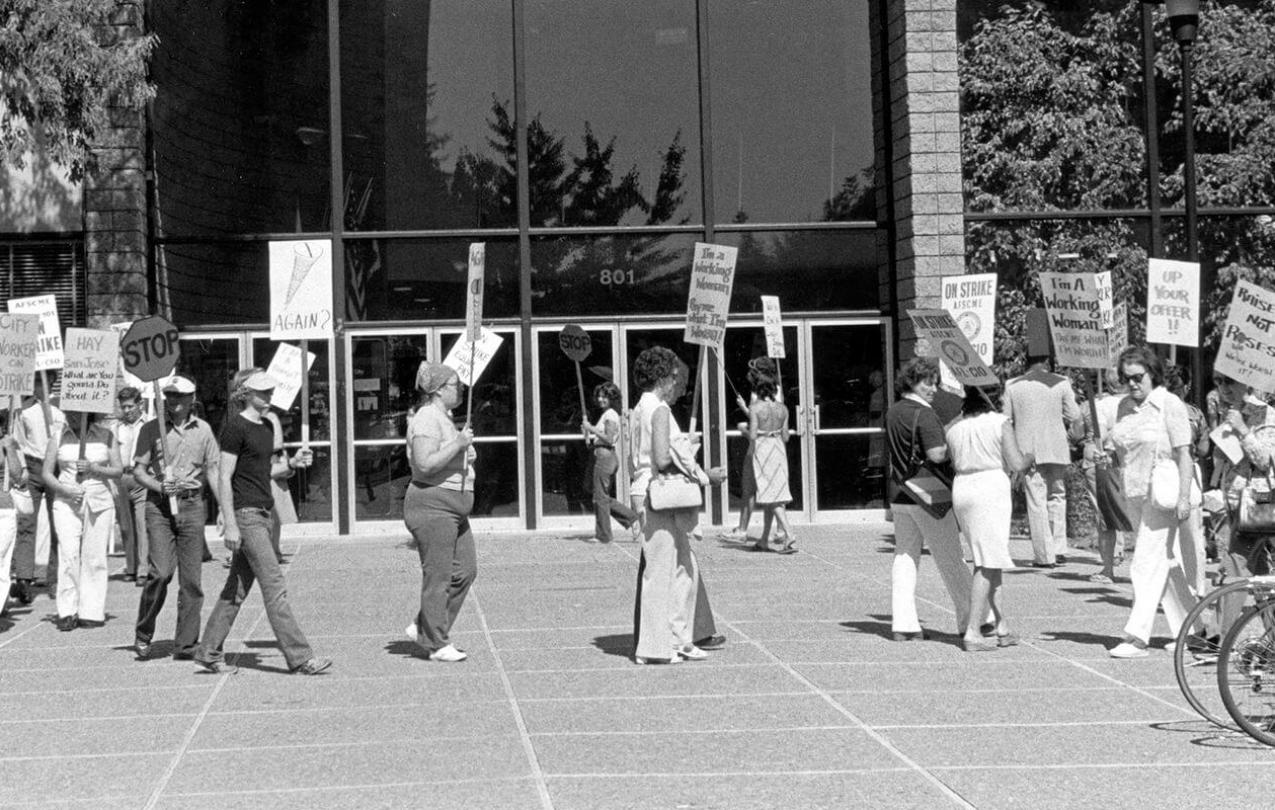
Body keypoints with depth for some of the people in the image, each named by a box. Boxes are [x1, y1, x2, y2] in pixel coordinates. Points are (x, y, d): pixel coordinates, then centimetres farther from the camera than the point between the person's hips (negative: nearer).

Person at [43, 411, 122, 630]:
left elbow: (118, 470, 4)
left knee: (94, 558, -2)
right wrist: (65, 489, -11)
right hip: (67, 503, 0)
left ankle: (92, 612, 4)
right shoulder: (59, 438, 8)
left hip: (99, 502, 0)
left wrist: (93, 468, -12)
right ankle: (67, 612, -9)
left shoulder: (106, 437, 7)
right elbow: (46, 473, 6)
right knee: (69, 555, -12)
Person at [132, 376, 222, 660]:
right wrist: (159, 487, -15)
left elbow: (213, 471, 12)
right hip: (159, 506, -2)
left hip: (192, 505, 2)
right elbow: (138, 470, 4)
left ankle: (186, 644, 7)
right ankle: (143, 635, 5)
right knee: (160, 572, -14)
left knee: (191, 578, 0)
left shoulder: (202, 430, 11)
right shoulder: (151, 429, 5)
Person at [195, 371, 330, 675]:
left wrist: (292, 464, 6)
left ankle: (208, 652, 18)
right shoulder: (235, 427, -10)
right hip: (244, 514, -9)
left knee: (238, 587, 10)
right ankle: (299, 658, -9)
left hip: (261, 513, 9)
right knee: (274, 585, -9)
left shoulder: (266, 428, 15)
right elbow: (225, 477, -13)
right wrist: (230, 525, -18)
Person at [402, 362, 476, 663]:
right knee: (438, 576, -5)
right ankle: (438, 644, 2)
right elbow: (425, 464, -24)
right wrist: (458, 444, -22)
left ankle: (422, 627, 16)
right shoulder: (426, 419, -14)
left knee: (466, 569, 8)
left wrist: (466, 453, 11)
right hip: (432, 505, -10)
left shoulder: (444, 418, 19)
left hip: (453, 508, 10)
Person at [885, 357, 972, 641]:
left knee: (904, 559, 7)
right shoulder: (924, 414, -15)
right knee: (951, 560, 2)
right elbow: (936, 454, -24)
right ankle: (969, 621, 8)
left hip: (901, 496, 7)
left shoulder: (892, 412, 11)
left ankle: (903, 624, 1)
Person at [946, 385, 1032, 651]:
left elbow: (955, 464, 12)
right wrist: (1031, 458, 15)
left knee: (988, 562, 14)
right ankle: (972, 632, -10)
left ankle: (1002, 628, 15)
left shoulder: (953, 428, 9)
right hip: (991, 487, -6)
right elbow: (1016, 464, -6)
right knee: (987, 564, -5)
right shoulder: (999, 422, -4)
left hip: (961, 489, 6)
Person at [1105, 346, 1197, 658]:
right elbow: (1115, 446, 22)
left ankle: (1136, 638, -12)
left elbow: (1184, 454, -13)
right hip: (1135, 495, 7)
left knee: (1147, 565, -11)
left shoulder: (1170, 405, -10)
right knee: (1168, 566, 14)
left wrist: (1184, 498, -18)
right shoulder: (1127, 407, 10)